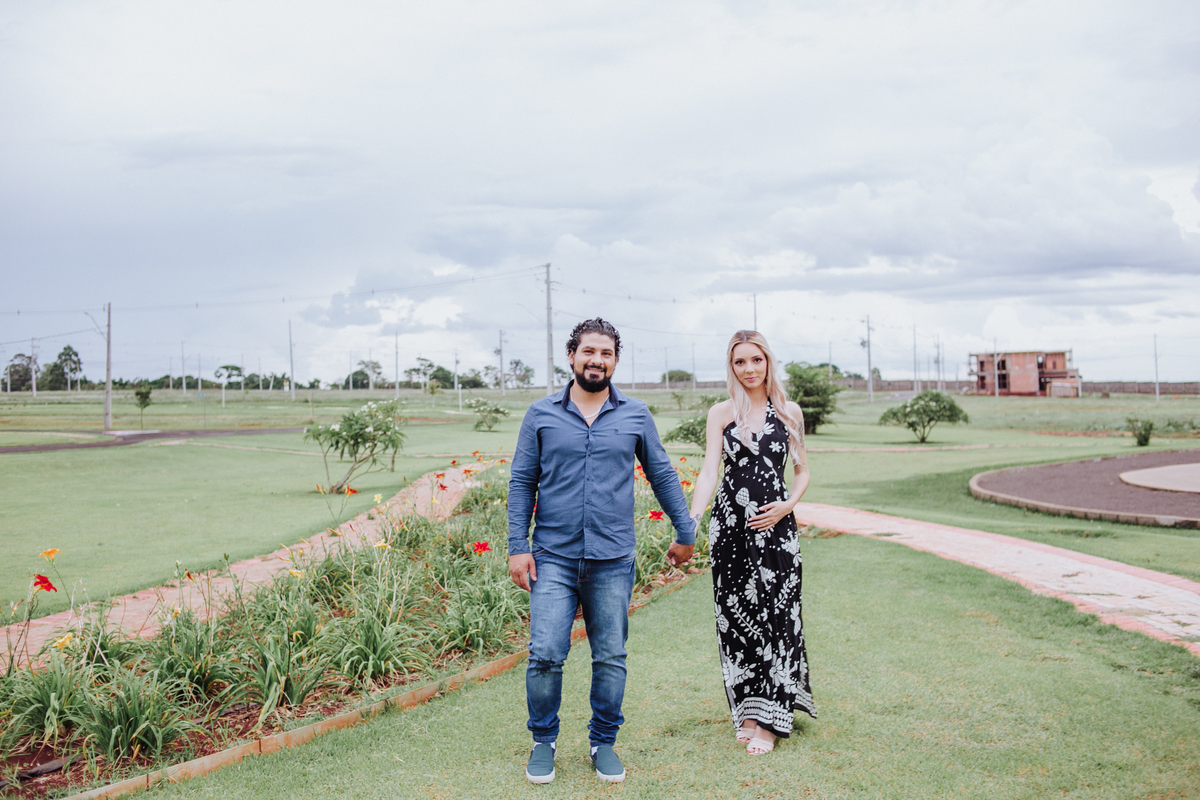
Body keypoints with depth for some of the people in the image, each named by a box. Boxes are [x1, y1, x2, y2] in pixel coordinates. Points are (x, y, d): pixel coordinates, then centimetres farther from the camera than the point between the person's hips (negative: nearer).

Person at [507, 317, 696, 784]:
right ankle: (543, 741, 17)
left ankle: (604, 742, 25)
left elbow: (663, 476, 14)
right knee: (545, 655, -5)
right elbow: (522, 482, 5)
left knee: (610, 659, 7)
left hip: (612, 561, 1)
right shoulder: (542, 415, 4)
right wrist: (517, 547, -1)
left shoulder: (635, 416, 6)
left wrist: (686, 533, 15)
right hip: (553, 558, -1)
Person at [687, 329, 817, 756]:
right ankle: (746, 711, 16)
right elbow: (709, 471, -4)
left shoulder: (789, 412, 7)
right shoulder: (721, 413, 5)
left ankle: (768, 721, 5)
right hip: (730, 525, 0)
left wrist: (787, 505, -6)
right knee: (735, 616, 3)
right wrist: (691, 522, -17)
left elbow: (802, 471, 13)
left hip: (775, 527, 0)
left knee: (774, 617, -3)